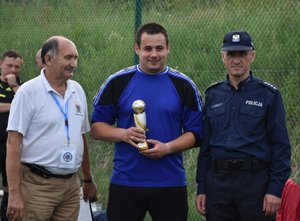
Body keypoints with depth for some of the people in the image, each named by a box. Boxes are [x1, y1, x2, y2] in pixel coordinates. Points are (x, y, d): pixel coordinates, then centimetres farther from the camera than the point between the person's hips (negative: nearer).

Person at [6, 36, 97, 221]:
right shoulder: (28, 92, -8)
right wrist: (15, 193, -17)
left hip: (71, 184, 6)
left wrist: (88, 180, 20)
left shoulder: (77, 91, 10)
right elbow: (13, 143, -12)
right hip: (37, 185, -6)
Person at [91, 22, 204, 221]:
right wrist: (122, 134, -13)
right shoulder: (117, 83, 4)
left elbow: (196, 133, 4)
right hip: (125, 182, 0)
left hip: (170, 183, 0)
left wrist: (167, 147, -13)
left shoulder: (183, 85, 5)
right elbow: (96, 127, 7)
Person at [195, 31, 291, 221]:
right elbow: (205, 146, 14)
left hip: (255, 182, -4)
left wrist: (275, 189, -10)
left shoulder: (268, 94, 0)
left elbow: (281, 146, -3)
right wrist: (201, 189, 9)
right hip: (217, 182, 4)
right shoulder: (213, 94, 11)